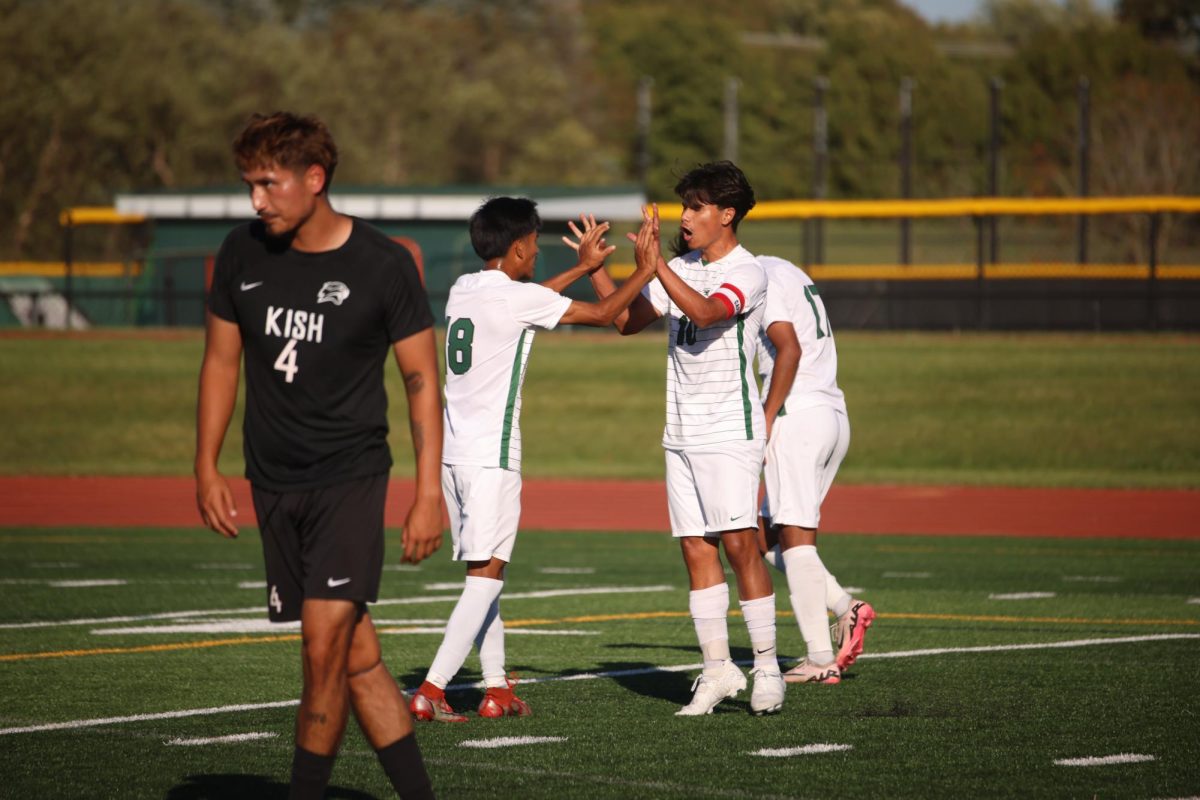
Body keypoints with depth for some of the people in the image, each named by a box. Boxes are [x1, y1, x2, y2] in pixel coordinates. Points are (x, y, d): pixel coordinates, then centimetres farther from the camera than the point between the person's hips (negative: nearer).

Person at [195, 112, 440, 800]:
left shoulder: (383, 265, -9)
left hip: (351, 476, -4)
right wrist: (207, 468, 8)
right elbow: (222, 360, 14)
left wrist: (430, 493, -8)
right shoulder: (243, 254, 3)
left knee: (325, 644, -15)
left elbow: (422, 381, -3)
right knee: (357, 657, 4)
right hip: (274, 483, 4)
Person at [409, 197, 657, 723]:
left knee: (483, 572, 14)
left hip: (453, 451, 8)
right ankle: (431, 690, -15)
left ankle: (496, 689, 18)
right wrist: (648, 268, 8)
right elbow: (604, 314, -5)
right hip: (491, 455, -8)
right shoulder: (514, 297, -10)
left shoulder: (463, 290, 12)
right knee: (486, 575, -7)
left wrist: (583, 267, 37)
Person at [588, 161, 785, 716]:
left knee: (739, 543, -12)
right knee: (696, 548, 3)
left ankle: (766, 666, -6)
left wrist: (654, 266, -32)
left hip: (730, 430, -7)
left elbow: (706, 313, -26)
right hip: (681, 432, 7)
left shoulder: (747, 273, -8)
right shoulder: (682, 269, 15)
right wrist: (595, 270, 7)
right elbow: (627, 320, 17)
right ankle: (717, 668, 6)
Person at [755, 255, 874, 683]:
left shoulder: (760, 281, -8)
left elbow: (789, 349, -19)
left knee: (795, 538, -7)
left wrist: (765, 421, -19)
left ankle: (821, 660, -10)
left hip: (797, 415, -10)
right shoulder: (787, 272, 22)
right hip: (835, 417, 10)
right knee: (768, 539, 14)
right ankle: (846, 607, 0)